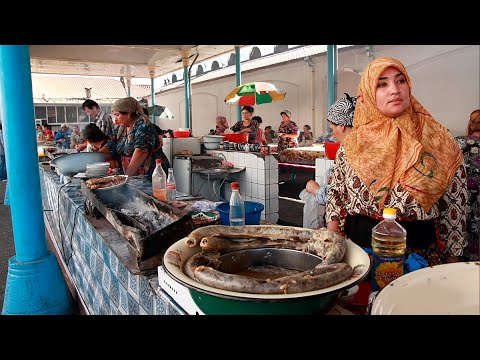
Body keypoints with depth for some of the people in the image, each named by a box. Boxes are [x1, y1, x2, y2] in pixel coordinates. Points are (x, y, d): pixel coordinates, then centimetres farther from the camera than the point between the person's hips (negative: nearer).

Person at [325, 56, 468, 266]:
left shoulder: (438, 142, -4)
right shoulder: (352, 144, -1)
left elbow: (454, 208, -1)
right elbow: (335, 198, 5)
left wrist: (451, 270, 0)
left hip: (419, 250, 0)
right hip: (358, 247, 1)